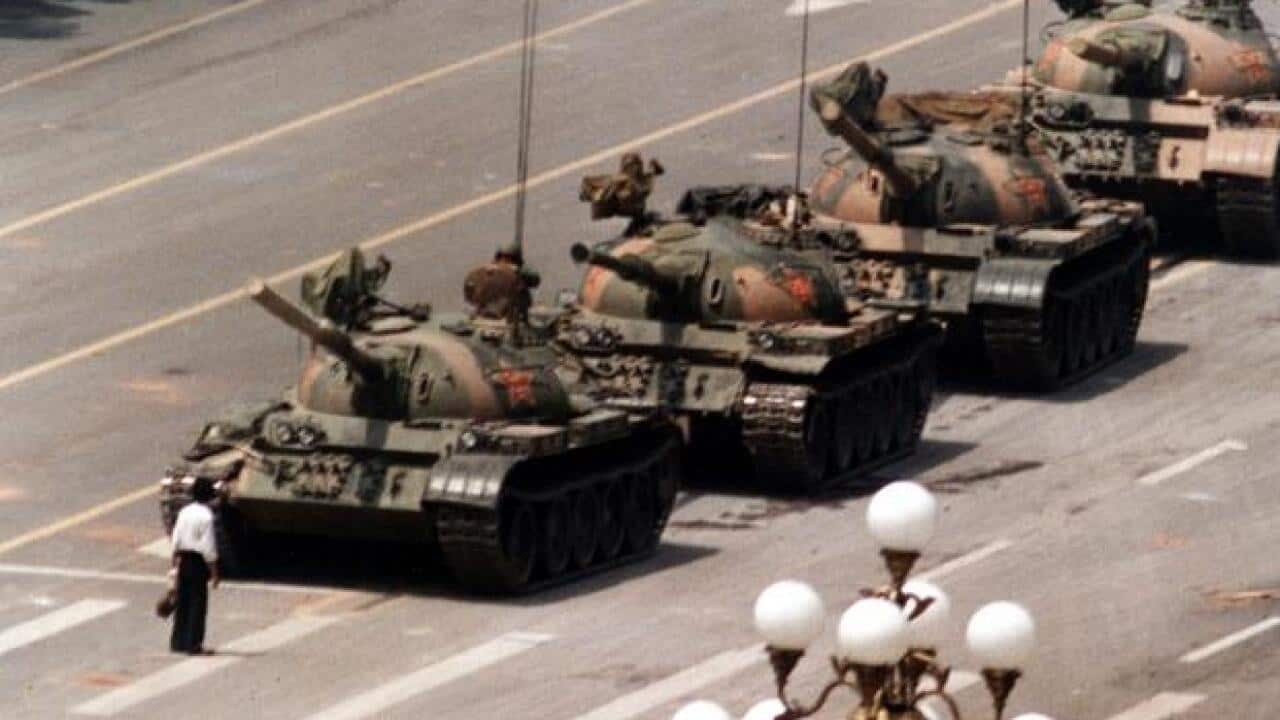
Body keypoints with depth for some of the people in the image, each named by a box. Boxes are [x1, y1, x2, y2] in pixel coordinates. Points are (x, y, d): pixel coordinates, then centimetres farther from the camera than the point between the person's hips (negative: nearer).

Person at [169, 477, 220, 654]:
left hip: (183, 560, 6)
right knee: (197, 603, 1)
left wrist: (175, 563, 18)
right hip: (199, 562, -6)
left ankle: (178, 642, 19)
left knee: (182, 602, 14)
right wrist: (214, 572, -9)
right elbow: (209, 547, -15)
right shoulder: (206, 516, -15)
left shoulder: (184, 513, 5)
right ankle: (193, 644, 2)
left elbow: (176, 541, 9)